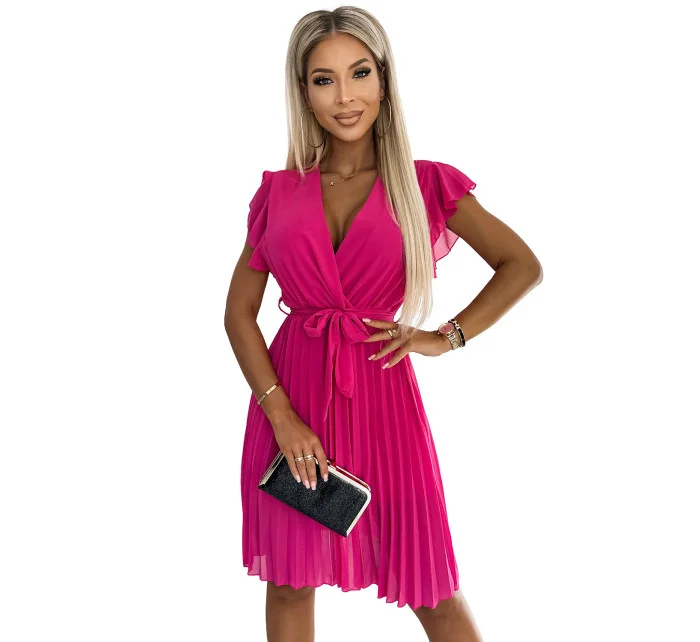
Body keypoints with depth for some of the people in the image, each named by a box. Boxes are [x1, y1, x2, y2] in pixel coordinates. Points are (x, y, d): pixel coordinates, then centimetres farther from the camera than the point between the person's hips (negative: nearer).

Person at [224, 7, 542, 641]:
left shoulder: (424, 183, 1)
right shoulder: (279, 191, 4)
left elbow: (523, 266, 3)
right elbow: (239, 311, 3)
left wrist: (446, 337, -7)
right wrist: (281, 415, -9)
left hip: (381, 396, -2)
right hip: (291, 393, 2)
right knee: (289, 582, 12)